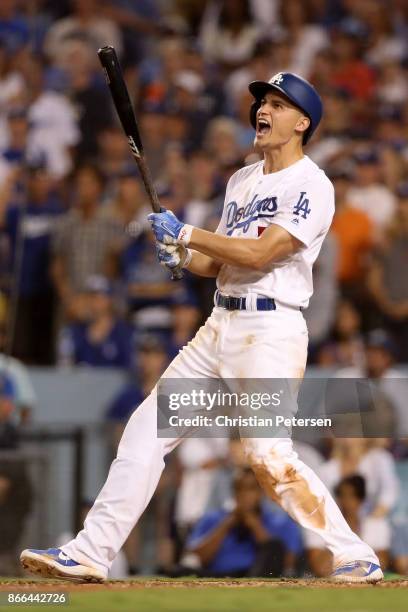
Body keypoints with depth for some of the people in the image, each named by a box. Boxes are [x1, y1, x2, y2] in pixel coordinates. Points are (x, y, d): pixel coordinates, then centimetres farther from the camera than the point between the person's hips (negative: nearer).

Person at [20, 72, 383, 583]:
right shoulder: (242, 181, 18)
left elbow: (259, 253, -19)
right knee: (148, 427, 3)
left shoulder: (311, 186, -9)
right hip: (221, 325, 8)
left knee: (268, 454, -16)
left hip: (271, 328, -8)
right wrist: (181, 256, -1)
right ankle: (90, 553, 4)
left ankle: (355, 557, -5)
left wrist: (186, 234, -13)